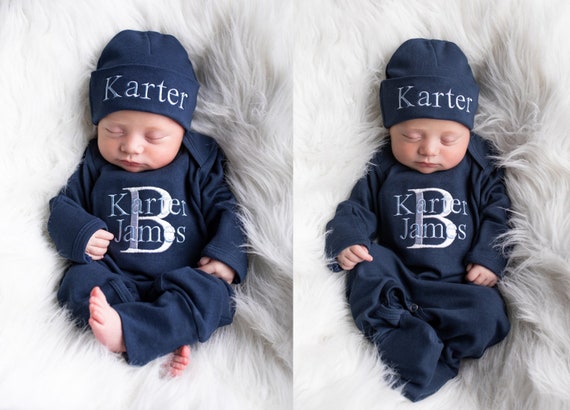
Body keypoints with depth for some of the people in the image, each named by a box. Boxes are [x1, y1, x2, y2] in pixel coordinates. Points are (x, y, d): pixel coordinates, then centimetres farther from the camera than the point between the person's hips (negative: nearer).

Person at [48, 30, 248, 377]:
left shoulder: (200, 163, 3)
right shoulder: (94, 165, 7)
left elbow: (225, 208, 3)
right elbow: (63, 205, 12)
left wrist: (228, 254, -14)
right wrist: (77, 232, -11)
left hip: (184, 280, -1)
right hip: (114, 279, 2)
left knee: (211, 290, -30)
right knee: (82, 279, -26)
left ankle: (125, 332, -47)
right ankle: (166, 337, -39)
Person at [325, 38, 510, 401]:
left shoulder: (481, 170, 2)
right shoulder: (382, 170, 2)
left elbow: (497, 214, 5)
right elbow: (356, 210, 3)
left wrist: (490, 258, -9)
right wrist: (345, 241, -16)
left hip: (459, 283, 0)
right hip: (396, 276, 1)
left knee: (488, 314, -26)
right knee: (367, 267, -28)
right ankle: (405, 338, -40)